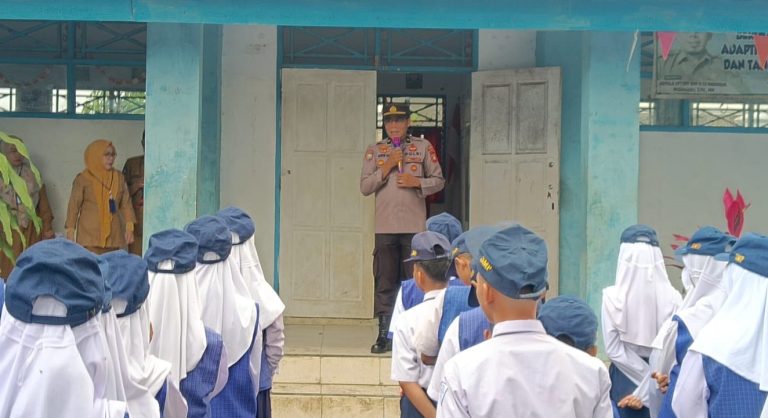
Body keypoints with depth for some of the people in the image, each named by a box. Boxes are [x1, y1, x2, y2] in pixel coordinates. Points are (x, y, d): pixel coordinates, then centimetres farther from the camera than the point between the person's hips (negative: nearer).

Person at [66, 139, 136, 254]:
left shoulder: (119, 177, 10)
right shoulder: (83, 179, 0)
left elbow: (126, 203, 10)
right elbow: (74, 206, 1)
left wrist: (129, 227, 1)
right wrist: (70, 232, -2)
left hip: (113, 236, 3)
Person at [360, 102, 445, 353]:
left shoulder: (423, 147, 8)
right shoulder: (374, 151, 10)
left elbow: (439, 181, 9)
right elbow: (364, 187, 4)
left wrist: (417, 182, -9)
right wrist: (386, 168, -7)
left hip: (415, 226, -1)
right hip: (385, 227, 1)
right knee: (385, 283, 2)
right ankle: (384, 334, 7)